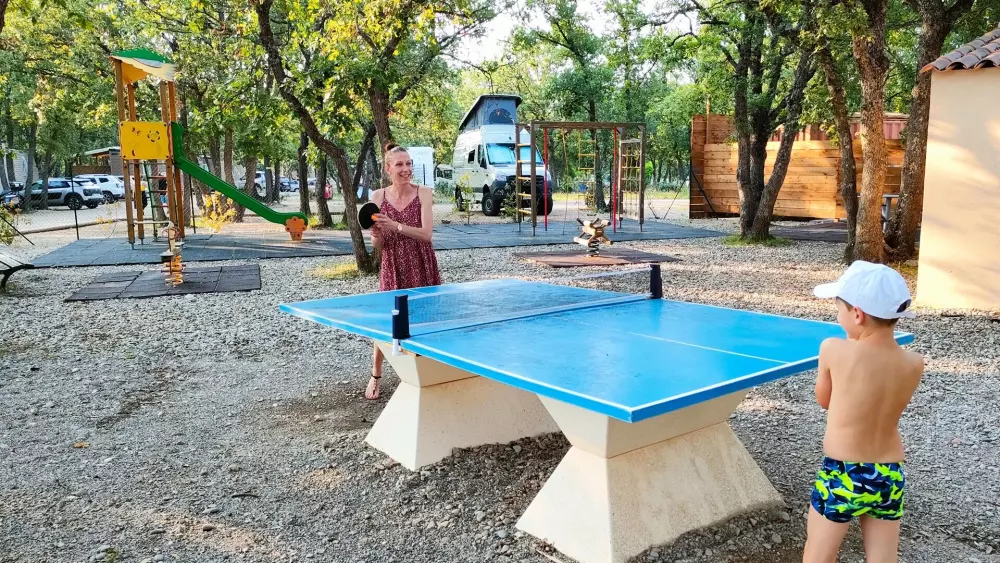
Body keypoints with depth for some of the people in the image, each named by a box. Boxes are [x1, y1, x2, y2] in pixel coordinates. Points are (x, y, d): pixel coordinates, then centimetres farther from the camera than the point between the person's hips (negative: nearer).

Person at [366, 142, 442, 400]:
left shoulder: (424, 193, -7)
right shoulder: (378, 197, -3)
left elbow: (426, 234, -18)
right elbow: (378, 245, 0)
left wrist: (395, 226, -29)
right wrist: (376, 234, -22)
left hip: (422, 268, -1)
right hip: (393, 268, 1)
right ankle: (375, 377, 20)